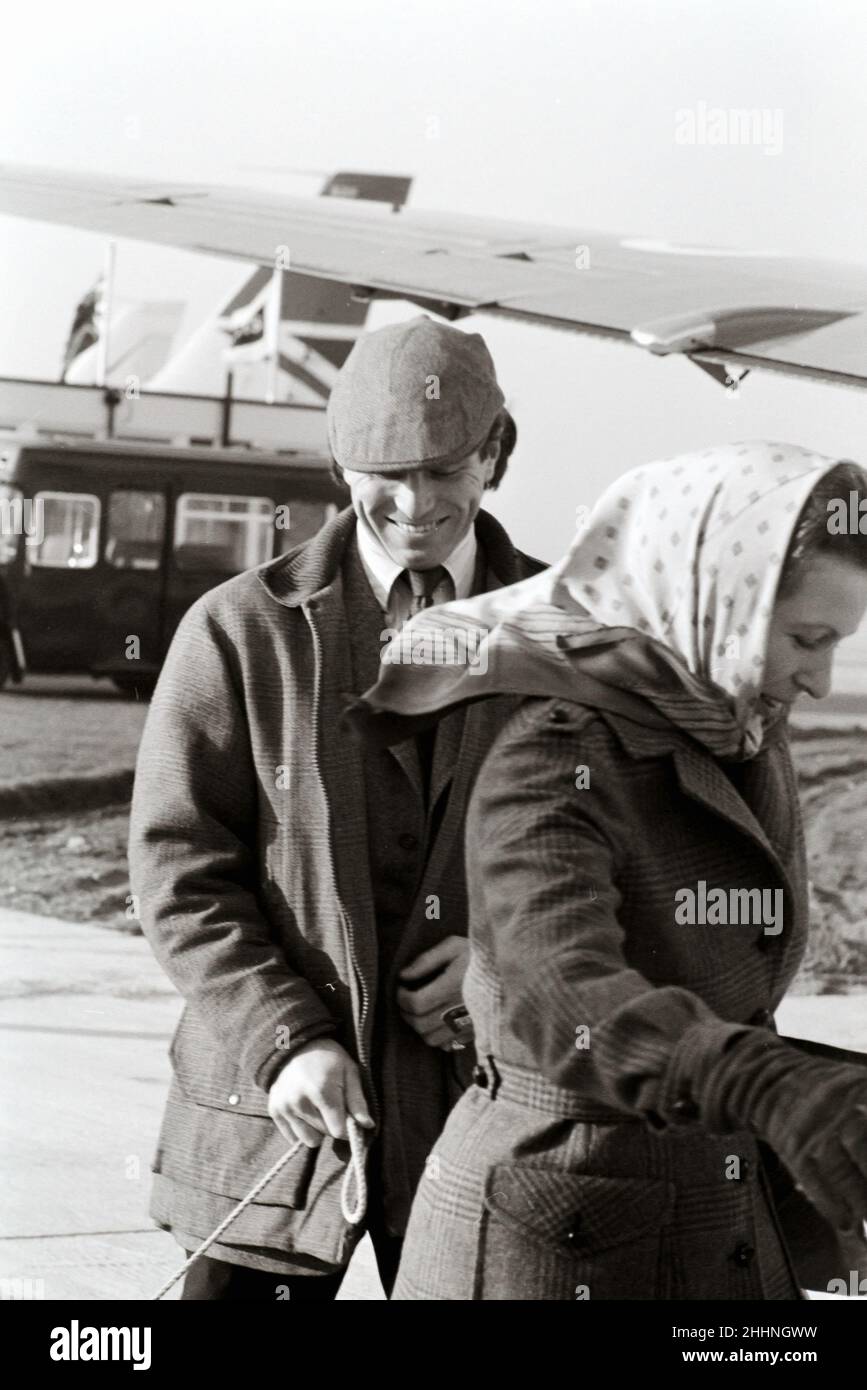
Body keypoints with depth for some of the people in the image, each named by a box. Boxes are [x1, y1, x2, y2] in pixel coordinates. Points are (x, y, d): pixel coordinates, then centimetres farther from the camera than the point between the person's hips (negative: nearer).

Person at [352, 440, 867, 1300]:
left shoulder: (748, 746, 6)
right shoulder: (553, 766, -18)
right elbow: (565, 1000, -36)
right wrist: (775, 1091, -52)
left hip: (714, 1232, 7)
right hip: (554, 1231, -7)